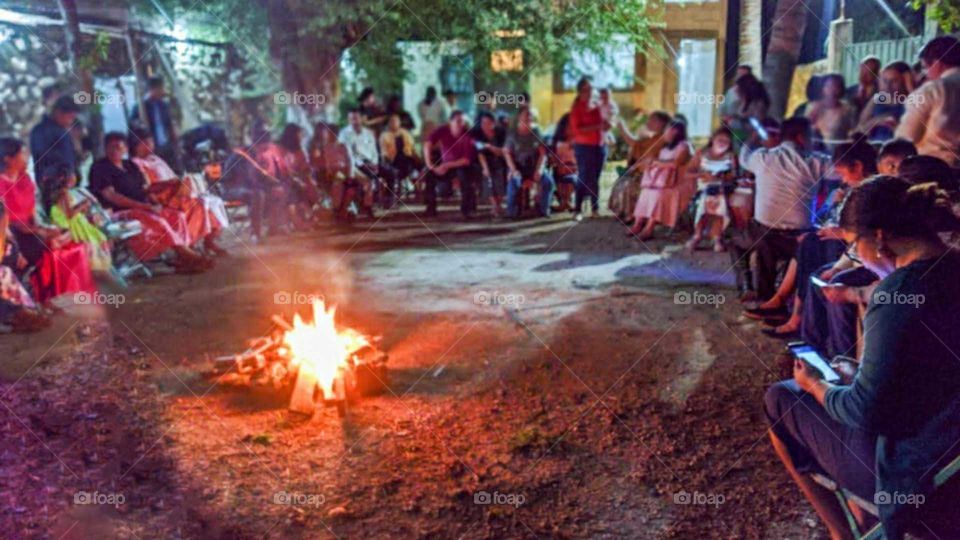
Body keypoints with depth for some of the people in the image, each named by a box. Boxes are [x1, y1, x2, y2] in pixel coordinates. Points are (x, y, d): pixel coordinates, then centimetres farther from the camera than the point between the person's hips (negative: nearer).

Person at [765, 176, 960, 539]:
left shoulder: (899, 292, -26)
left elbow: (864, 411, -22)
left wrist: (814, 384, -4)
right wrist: (859, 372, 15)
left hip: (912, 469, -8)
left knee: (780, 399, 9)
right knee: (837, 381, 26)